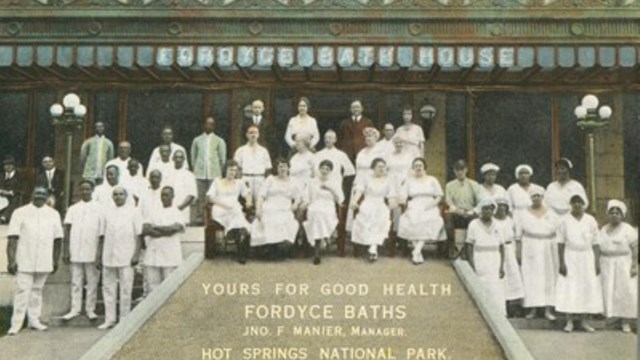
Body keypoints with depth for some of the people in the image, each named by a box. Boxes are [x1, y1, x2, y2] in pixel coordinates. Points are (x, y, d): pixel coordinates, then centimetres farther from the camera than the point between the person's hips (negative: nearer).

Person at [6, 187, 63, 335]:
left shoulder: (53, 214, 10)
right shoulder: (20, 213, -1)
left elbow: (57, 239, 14)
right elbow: (12, 239, -5)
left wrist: (55, 261, 12)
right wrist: (11, 260, -12)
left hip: (44, 262, 3)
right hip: (24, 262, -3)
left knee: (37, 291, 11)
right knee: (22, 291, -5)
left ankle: (34, 320, 19)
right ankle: (16, 324, -2)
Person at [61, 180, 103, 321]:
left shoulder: (98, 208, 2)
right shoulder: (73, 208, 8)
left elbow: (102, 231, 1)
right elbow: (67, 229, 4)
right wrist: (66, 251, -3)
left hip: (92, 252, -2)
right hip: (75, 252, 2)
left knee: (92, 282, 4)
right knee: (76, 282, 6)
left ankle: (90, 309, 11)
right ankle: (75, 309, 11)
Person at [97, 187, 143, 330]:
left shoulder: (134, 212, 3)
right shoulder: (107, 212, 12)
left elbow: (139, 235, 0)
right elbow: (102, 235, 14)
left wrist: (136, 254, -8)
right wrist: (99, 255, 10)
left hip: (126, 257, -3)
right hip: (108, 257, 4)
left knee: (125, 290, -1)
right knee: (108, 288, 6)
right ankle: (109, 319, 14)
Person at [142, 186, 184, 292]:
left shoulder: (177, 213, 5)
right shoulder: (154, 211, 16)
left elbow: (174, 228, -13)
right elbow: (144, 229, 3)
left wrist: (155, 227, -2)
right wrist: (165, 231, -10)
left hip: (170, 257, -4)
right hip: (152, 255, 4)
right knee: (152, 286, 3)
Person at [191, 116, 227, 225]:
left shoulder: (219, 141, 8)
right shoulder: (197, 140, 12)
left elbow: (222, 158, 8)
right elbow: (193, 156, 14)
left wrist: (218, 170, 4)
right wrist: (195, 168, 7)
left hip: (214, 174, -1)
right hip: (200, 173, 1)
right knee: (200, 197, -1)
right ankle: (199, 218, 2)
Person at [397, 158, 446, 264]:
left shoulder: (432, 180, 16)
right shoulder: (409, 180, 19)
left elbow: (439, 196, 11)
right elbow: (403, 195, 8)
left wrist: (433, 203, -10)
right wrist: (402, 199, -16)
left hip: (429, 208, 0)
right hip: (414, 208, 1)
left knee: (431, 222, -35)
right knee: (409, 221, -33)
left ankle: (416, 251, -38)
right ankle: (419, 254, -33)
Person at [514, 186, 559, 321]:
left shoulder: (551, 214, 8)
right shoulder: (523, 214, 5)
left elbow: (557, 234, 7)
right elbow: (518, 235, 2)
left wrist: (558, 252, 0)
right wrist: (518, 251, -6)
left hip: (548, 250, 1)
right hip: (530, 250, -1)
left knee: (548, 278, 1)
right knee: (530, 278, -4)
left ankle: (548, 309, 4)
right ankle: (532, 308, 0)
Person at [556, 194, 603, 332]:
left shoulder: (591, 220, 4)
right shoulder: (565, 220, -1)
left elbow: (596, 243, 5)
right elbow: (561, 243, -3)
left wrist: (597, 262, -1)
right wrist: (561, 262, -9)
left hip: (587, 257, 2)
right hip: (570, 257, -2)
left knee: (587, 288, 1)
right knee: (569, 288, -6)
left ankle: (584, 321, 11)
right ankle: (569, 321, 0)